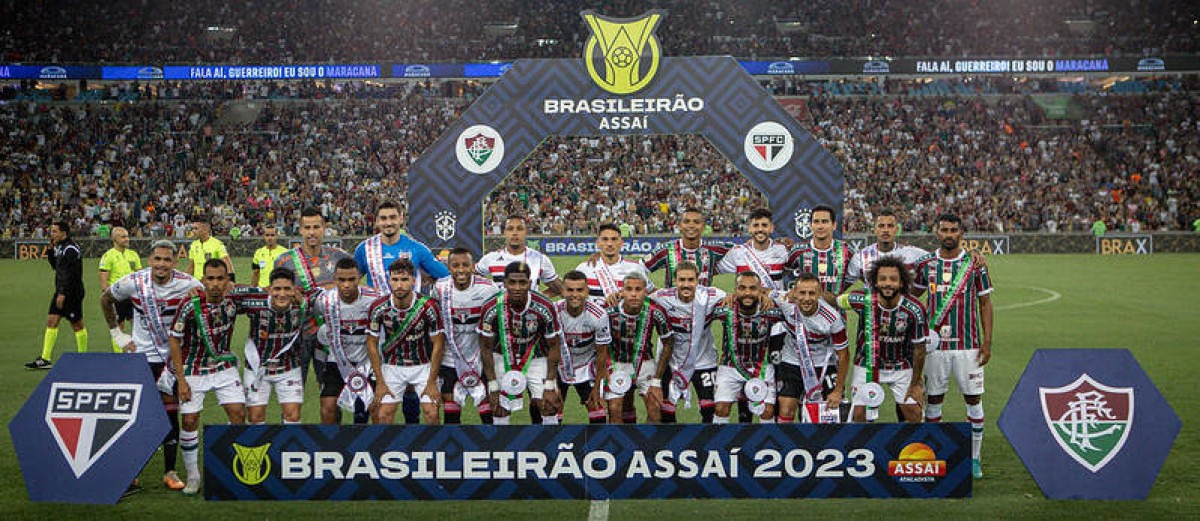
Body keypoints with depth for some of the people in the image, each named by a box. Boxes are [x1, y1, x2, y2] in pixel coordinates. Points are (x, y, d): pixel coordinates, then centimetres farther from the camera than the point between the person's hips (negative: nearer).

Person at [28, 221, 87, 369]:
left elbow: (69, 274, -21)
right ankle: (45, 359, 4)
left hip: (72, 294, -10)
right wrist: (51, 249, 10)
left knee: (77, 325, 1)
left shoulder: (71, 249, -17)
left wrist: (63, 293, -23)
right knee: (51, 321, 4)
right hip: (61, 292, 10)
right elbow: (55, 266, 24)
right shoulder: (60, 247, 13)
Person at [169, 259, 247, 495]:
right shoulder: (189, 305, -20)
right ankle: (192, 477, 13)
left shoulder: (232, 303, -11)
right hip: (193, 371, -3)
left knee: (238, 414, -5)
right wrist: (181, 379, -13)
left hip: (224, 367, 3)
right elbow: (175, 341, -11)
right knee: (189, 421, -3)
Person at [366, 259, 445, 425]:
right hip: (391, 367, 1)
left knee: (431, 414, -10)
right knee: (383, 416, -6)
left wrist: (432, 382, -9)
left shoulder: (428, 306, -19)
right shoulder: (379, 307, -16)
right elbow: (372, 344, -4)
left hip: (423, 366, -1)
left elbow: (438, 344, -9)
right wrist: (380, 382, -6)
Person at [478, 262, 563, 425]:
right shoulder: (491, 308, -24)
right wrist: (493, 387, -11)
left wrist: (550, 386, -12)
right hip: (503, 358, 0)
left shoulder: (544, 307, -24)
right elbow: (486, 348, -11)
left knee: (549, 406, -7)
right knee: (500, 411, -1)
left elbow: (553, 346, -10)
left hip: (537, 358, 0)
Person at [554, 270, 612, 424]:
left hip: (586, 367, 0)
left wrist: (597, 387, -8)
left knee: (597, 409, -5)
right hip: (559, 367, 0)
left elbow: (602, 353, -11)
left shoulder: (599, 315, -23)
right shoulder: (553, 312, -24)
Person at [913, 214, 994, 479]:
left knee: (974, 399, 1)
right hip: (935, 344, 1)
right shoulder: (925, 264, 5)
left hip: (967, 344, -1)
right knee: (933, 399, 5)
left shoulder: (975, 264, 0)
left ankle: (974, 458, 10)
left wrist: (987, 342, -3)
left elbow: (985, 304, 4)